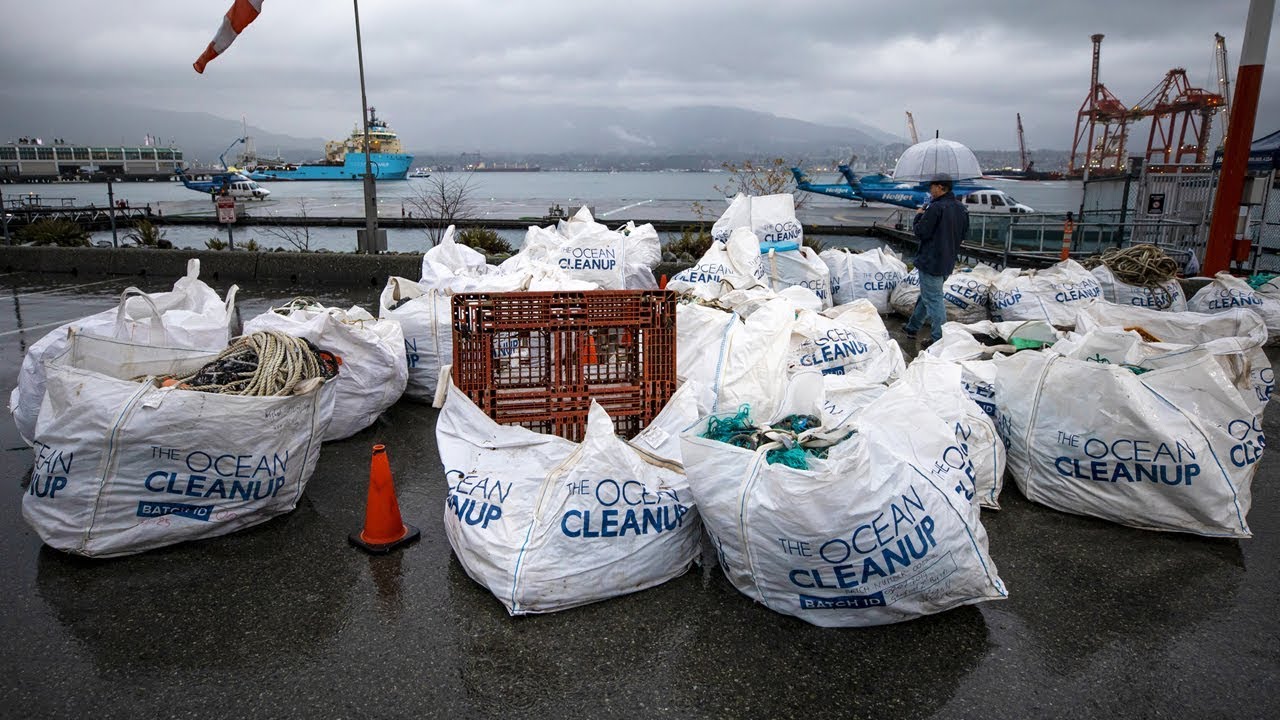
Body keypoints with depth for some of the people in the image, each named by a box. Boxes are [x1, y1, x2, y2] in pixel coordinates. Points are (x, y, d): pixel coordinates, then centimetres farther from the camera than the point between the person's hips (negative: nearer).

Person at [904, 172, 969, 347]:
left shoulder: (936, 208, -19)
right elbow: (964, 234, 19)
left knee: (933, 299, -3)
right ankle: (912, 328, 34)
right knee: (927, 295, 21)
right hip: (948, 261, 9)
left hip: (931, 261, -9)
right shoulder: (961, 209, 9)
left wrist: (919, 216, -1)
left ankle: (939, 340, 0)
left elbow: (920, 232, -17)